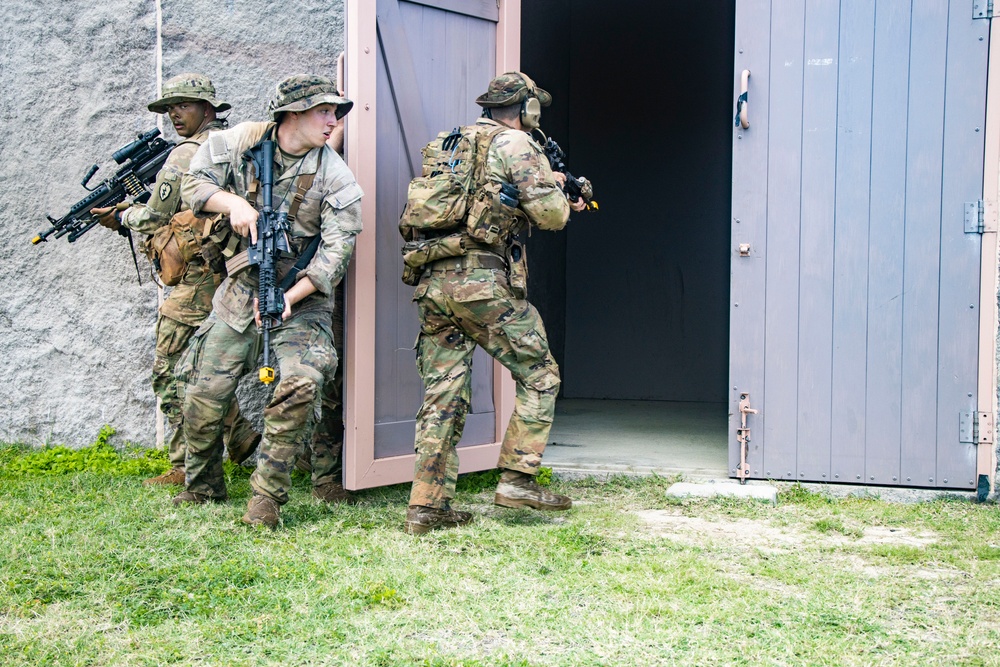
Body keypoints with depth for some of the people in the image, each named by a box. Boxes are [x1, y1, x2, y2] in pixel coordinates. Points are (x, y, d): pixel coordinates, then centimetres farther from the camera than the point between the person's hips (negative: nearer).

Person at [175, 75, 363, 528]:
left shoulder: (334, 176, -10)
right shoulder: (242, 142, -3)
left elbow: (336, 250, -14)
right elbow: (194, 184, 3)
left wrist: (289, 298, -24)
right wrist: (234, 202, -17)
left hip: (301, 296, -2)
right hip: (242, 286, 2)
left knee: (301, 385, -23)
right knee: (204, 393, 5)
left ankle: (267, 496, -11)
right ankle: (202, 485, 29)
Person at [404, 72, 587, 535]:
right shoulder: (515, 143, 0)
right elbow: (548, 215, -7)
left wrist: (549, 192, 34)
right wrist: (557, 192, 16)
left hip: (431, 283, 7)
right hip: (480, 280, -7)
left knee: (443, 394, 8)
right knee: (539, 376, 8)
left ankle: (426, 505, 6)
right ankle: (516, 479, 4)